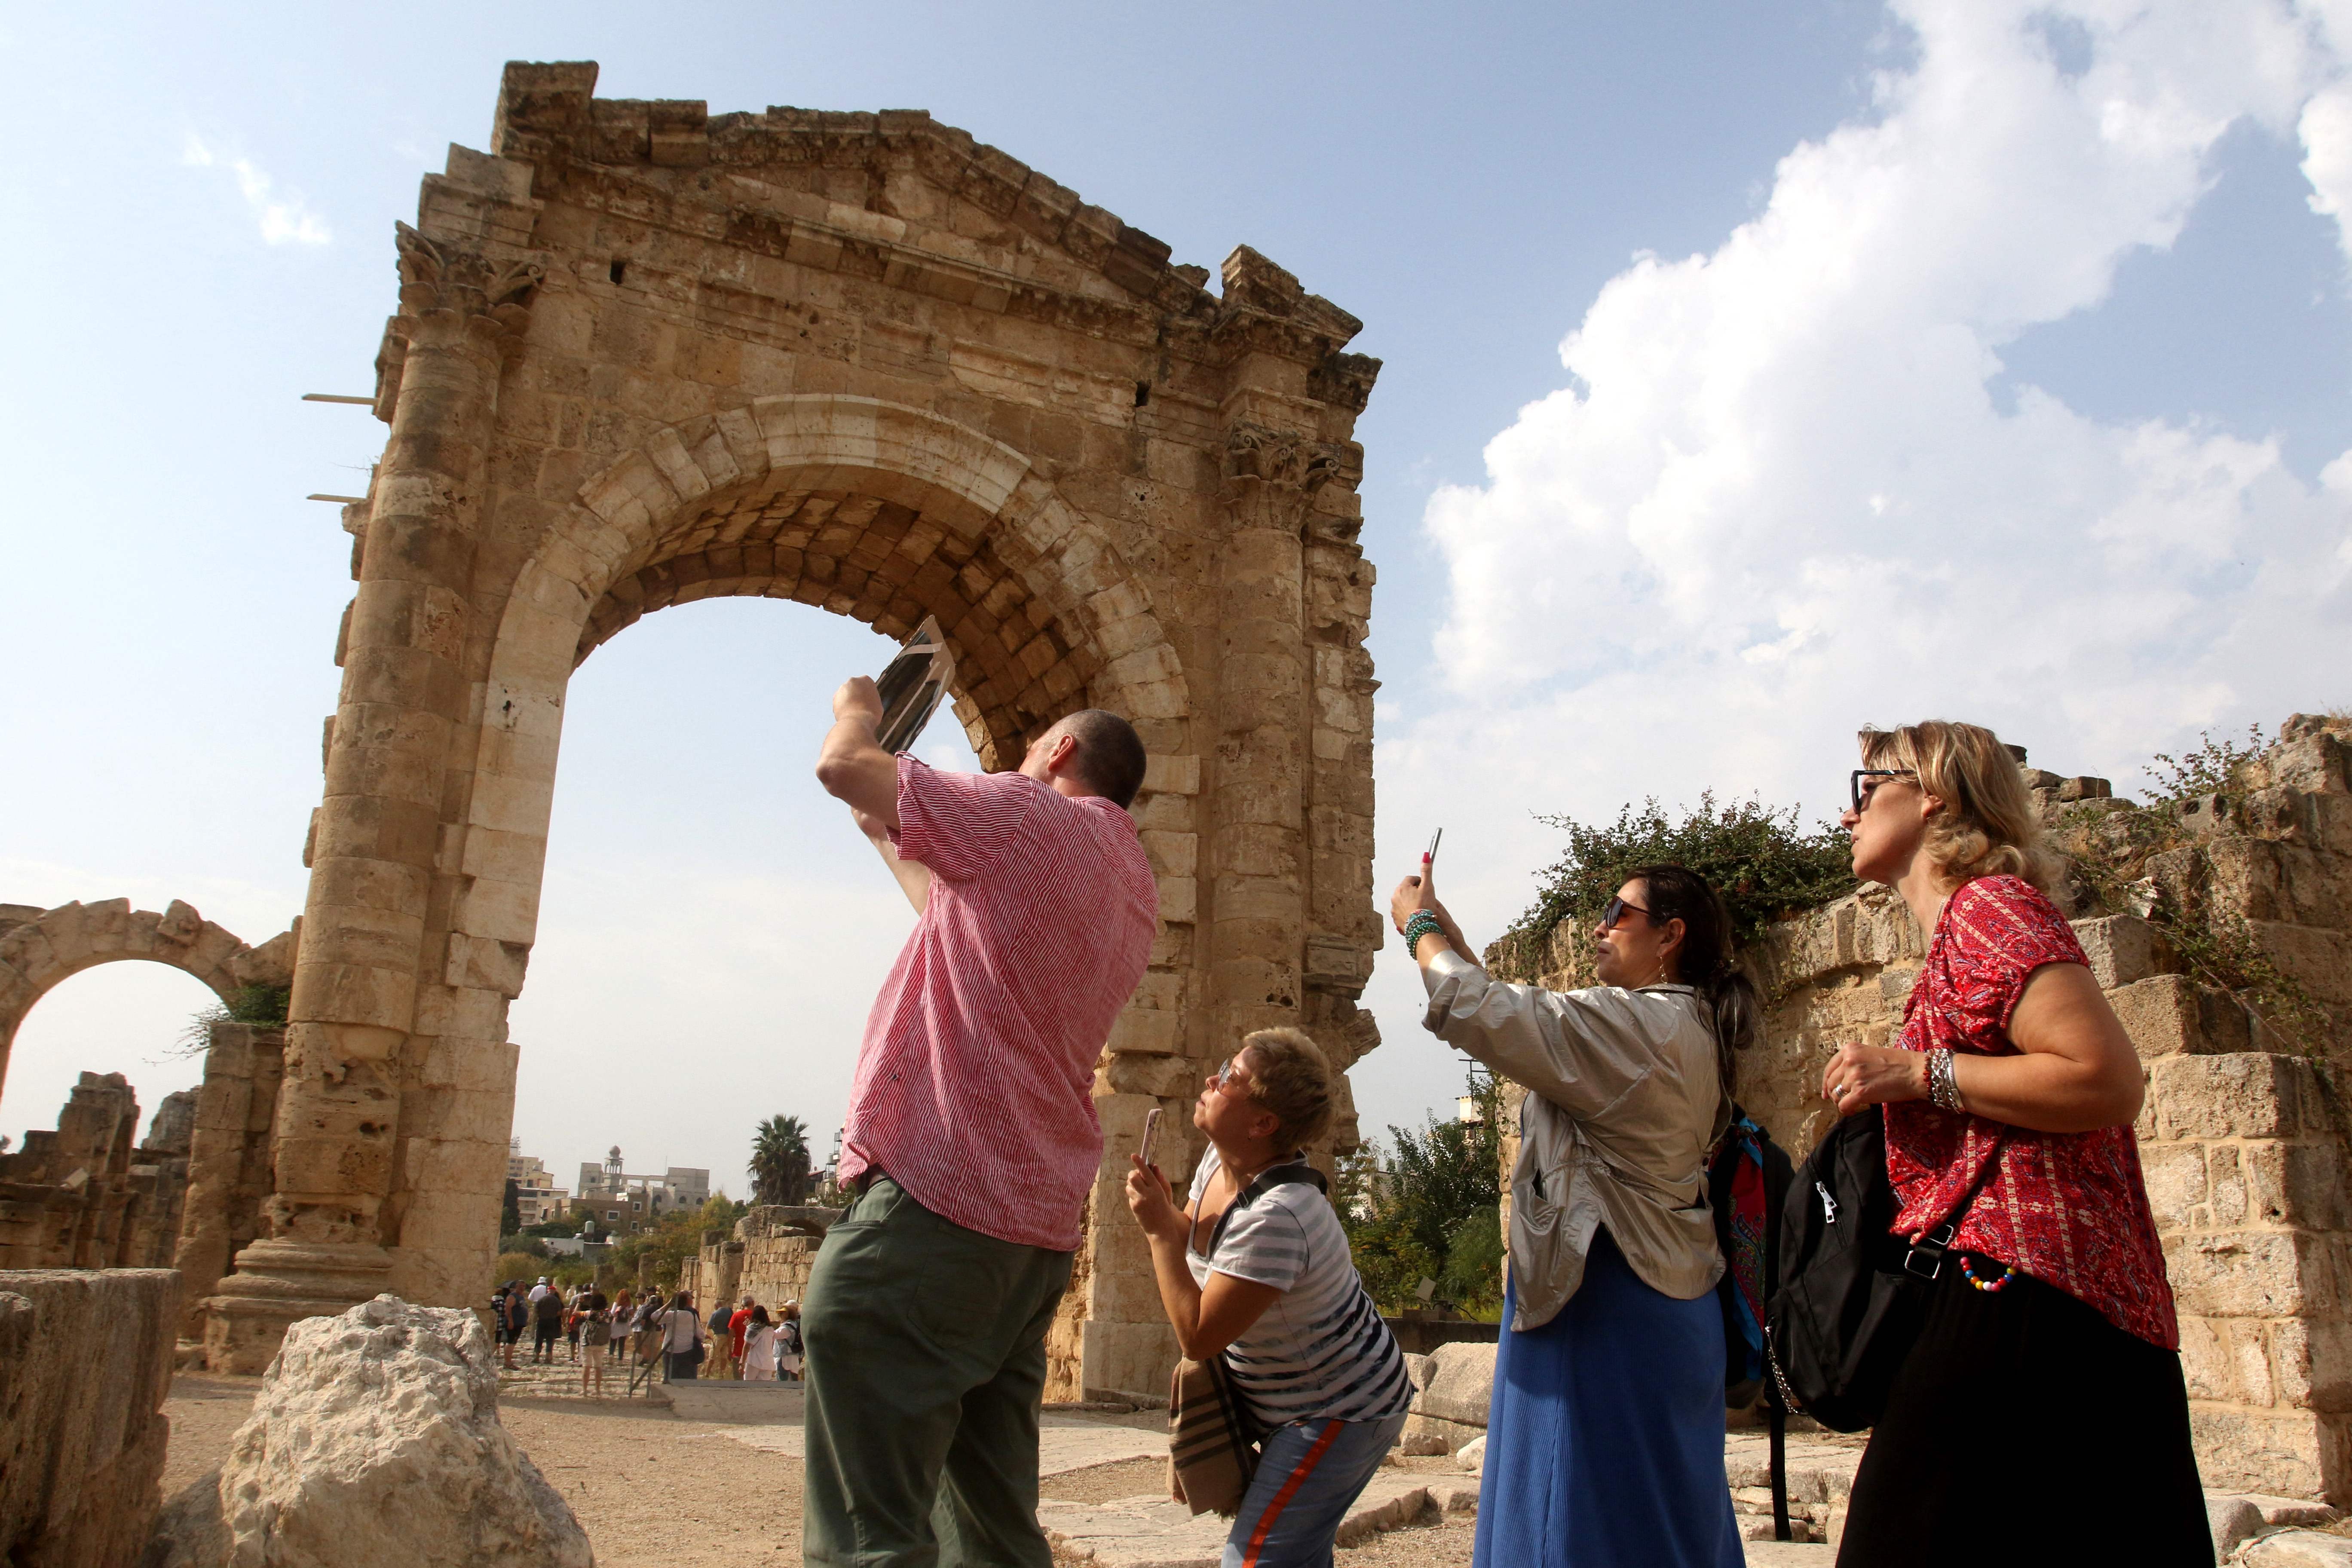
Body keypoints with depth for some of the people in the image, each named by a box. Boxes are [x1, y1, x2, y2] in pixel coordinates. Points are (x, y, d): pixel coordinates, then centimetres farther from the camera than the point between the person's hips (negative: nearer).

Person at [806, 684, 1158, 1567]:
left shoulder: (1027, 816, -4)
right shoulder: (1134, 887, 19)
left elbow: (844, 765, 0)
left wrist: (857, 709, 22)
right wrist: (883, 831, 41)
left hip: (932, 1198, -9)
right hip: (1038, 1233, 9)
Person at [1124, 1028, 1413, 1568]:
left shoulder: (1276, 1217, -34)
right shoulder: (1220, 1161, -5)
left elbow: (1197, 1338, -29)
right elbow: (1193, 1234, 14)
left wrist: (1159, 1229, -24)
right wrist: (1164, 1211, -7)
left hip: (1342, 1415, -9)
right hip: (1302, 1405, 9)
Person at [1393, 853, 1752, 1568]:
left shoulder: (1636, 1023, -17)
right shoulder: (1681, 1029, 15)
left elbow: (1477, 1014, -21)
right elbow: (1523, 1019, 20)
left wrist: (1420, 925, -4)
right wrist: (1447, 933, 17)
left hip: (1606, 1302, -10)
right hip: (1662, 1292, 10)